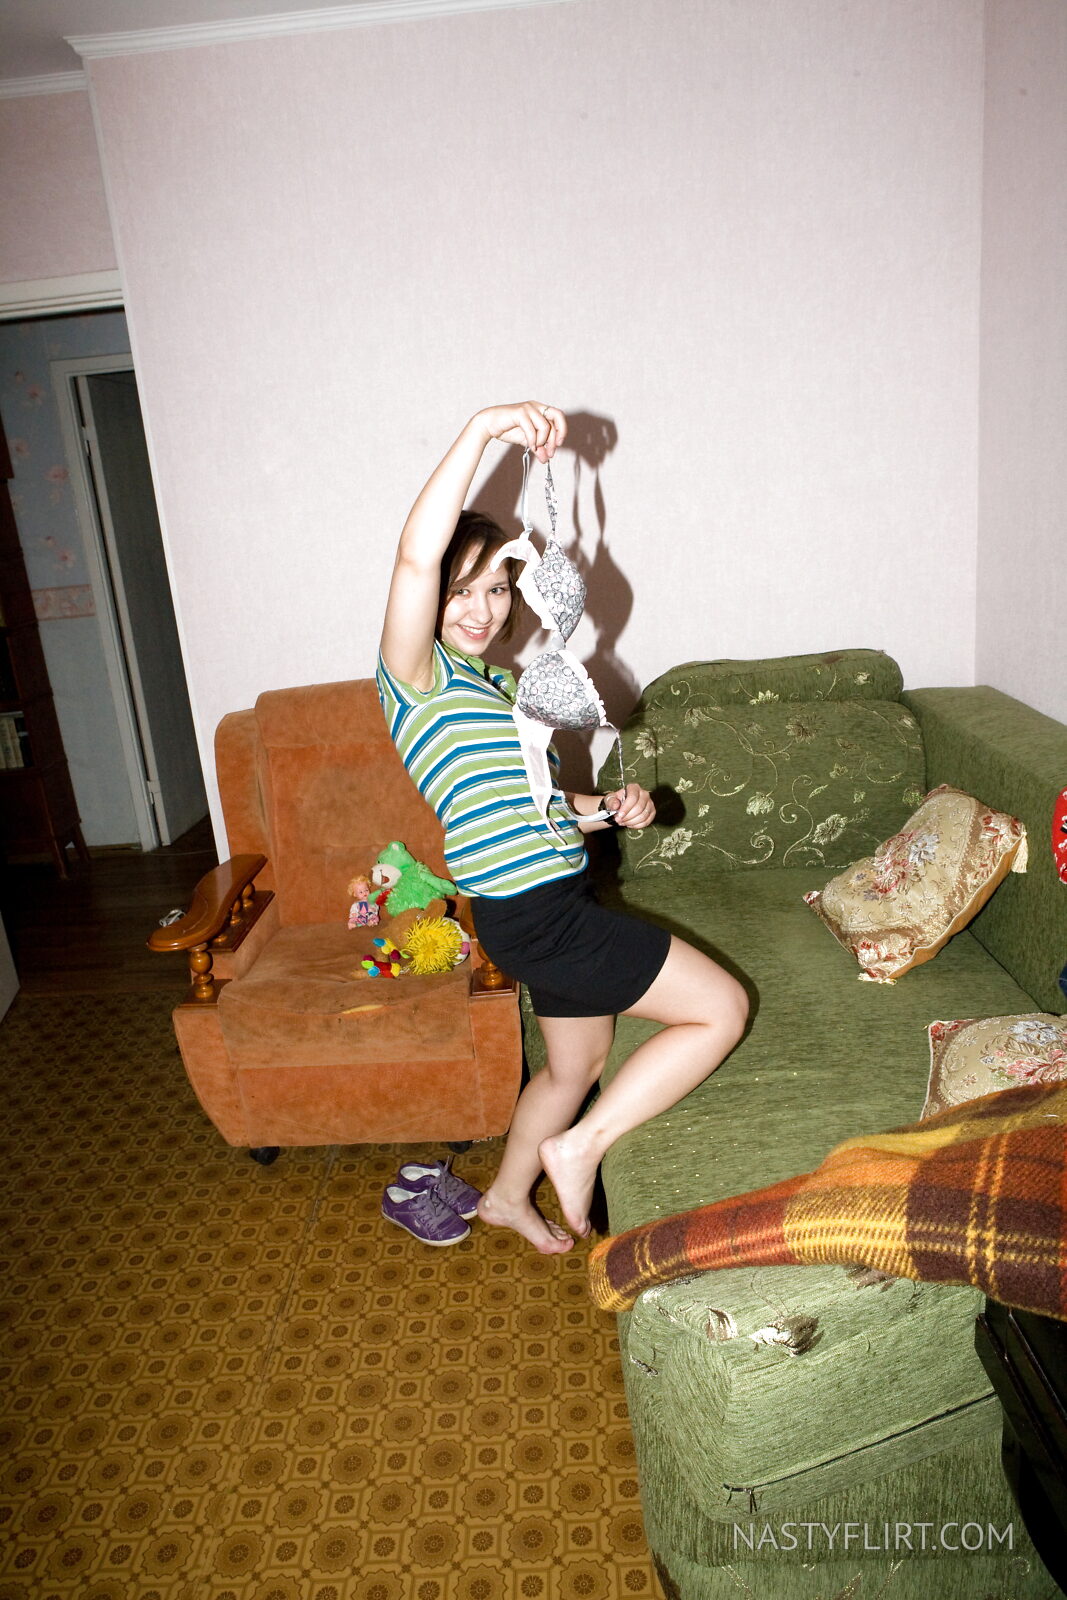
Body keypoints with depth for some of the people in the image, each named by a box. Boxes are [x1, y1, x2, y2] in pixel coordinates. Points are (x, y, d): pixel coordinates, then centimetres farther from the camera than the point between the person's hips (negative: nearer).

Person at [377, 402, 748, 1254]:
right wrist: (484, 429, -32)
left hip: (558, 904, 9)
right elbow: (416, 556, -31)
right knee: (723, 1008, -4)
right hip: (534, 915, -9)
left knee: (580, 1064, 27)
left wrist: (610, 807, 2)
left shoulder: (492, 683, 16)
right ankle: (578, 1148, 7)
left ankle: (509, 1196, 49)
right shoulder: (418, 674, -11)